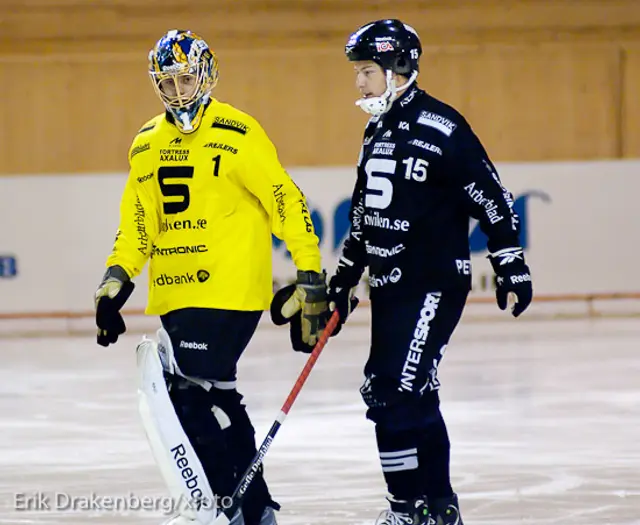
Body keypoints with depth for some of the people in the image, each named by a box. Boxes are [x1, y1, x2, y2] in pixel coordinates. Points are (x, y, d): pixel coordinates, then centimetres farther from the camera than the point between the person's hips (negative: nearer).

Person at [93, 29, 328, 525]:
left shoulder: (237, 134, -8)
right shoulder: (146, 145, 13)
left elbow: (285, 201, -8)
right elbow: (137, 222, 19)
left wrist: (311, 274, -10)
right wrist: (117, 279, 7)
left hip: (229, 291, -7)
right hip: (175, 296, 7)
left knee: (184, 387, -16)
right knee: (213, 397, 9)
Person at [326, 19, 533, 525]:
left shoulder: (441, 128, -13)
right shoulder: (378, 130, 14)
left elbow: (493, 198, -12)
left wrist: (512, 267, -12)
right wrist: (346, 275, 23)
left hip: (434, 284, -9)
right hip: (391, 285, 9)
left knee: (394, 393, -15)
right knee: (412, 397, 10)